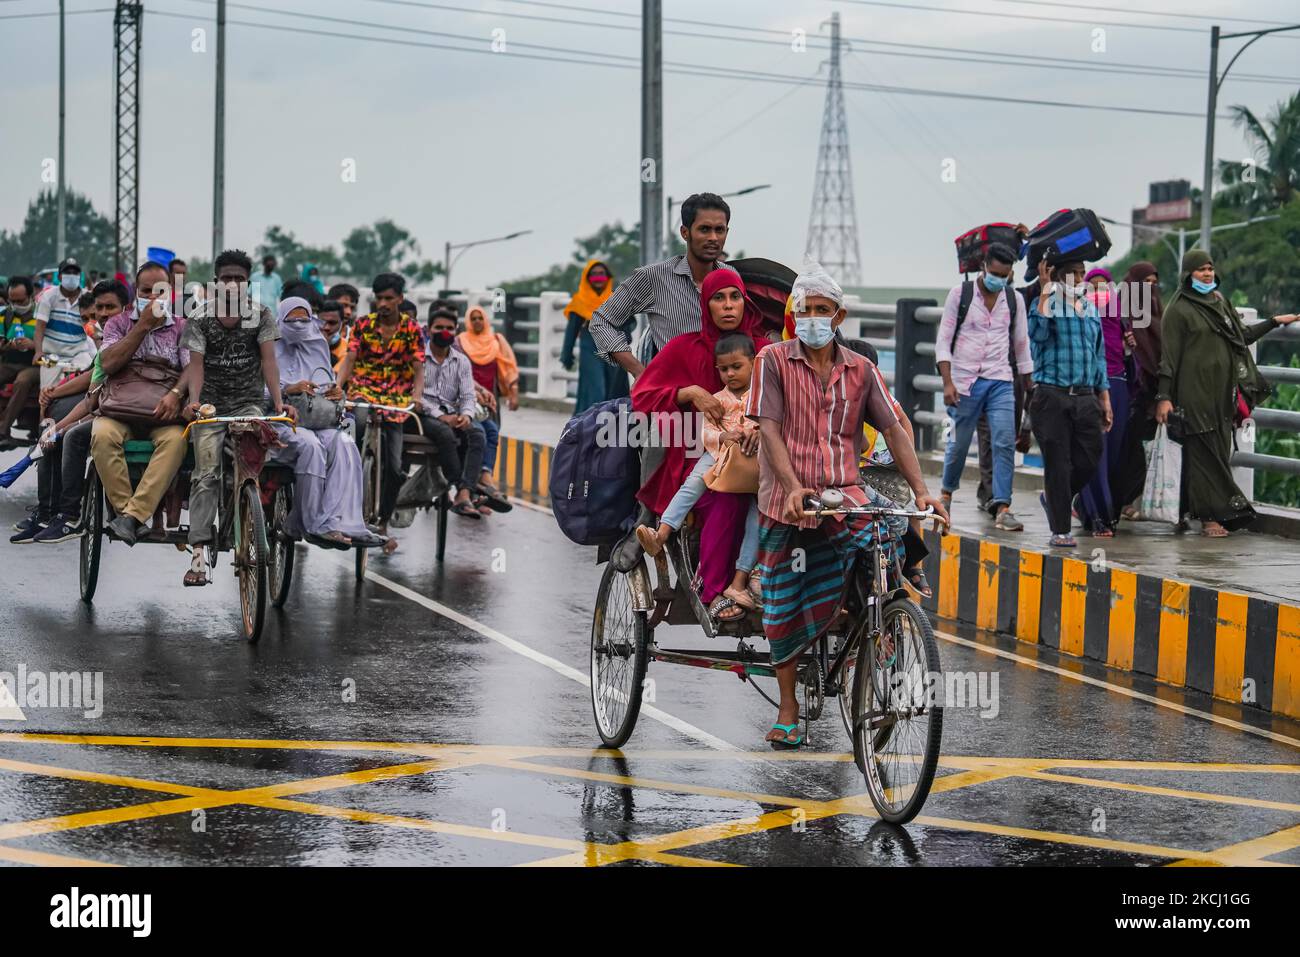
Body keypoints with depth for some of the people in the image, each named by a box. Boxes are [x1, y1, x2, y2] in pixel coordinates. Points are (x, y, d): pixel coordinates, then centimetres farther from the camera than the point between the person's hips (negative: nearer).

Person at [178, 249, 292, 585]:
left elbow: (268, 360, -8)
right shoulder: (201, 318, -2)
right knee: (206, 475, -10)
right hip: (211, 404, 0)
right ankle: (199, 552, -15)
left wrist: (278, 401, -21)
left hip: (249, 402, 0)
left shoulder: (260, 314, -2)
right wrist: (194, 400, -27)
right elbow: (196, 363, -9)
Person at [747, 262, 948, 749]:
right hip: (786, 498, -1)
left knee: (896, 528, -29)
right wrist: (793, 488, -24)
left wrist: (921, 489, -12)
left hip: (843, 490, 1)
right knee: (783, 609, 4)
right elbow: (768, 429, -11)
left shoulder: (860, 370, 7)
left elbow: (893, 430, 2)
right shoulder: (774, 360, -2)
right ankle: (787, 709, 21)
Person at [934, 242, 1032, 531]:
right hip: (965, 381, -2)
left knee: (1005, 442, -11)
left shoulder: (1014, 299, 6)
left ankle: (1002, 508, -12)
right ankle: (947, 492, 31)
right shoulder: (960, 293, -2)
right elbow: (943, 339, -2)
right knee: (959, 443, 5)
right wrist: (947, 382, -11)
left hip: (1001, 382, 2)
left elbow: (1021, 344, 14)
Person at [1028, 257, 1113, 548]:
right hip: (1052, 396, -5)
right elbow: (1037, 332, -23)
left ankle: (1053, 499, 29)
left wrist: (1104, 397, 17)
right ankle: (1060, 530, 6)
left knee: (1090, 460, 3)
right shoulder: (1045, 303, -1)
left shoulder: (1091, 309, 16)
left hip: (1085, 396, 5)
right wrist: (1046, 289, -19)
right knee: (1058, 463, -1)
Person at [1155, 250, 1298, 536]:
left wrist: (1274, 322, 24)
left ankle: (1220, 513, 9)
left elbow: (1243, 335, 28)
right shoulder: (1178, 309, -4)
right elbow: (1169, 354, -7)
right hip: (1196, 391, -6)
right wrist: (1164, 396, -12)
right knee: (1204, 451, -8)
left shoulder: (1220, 302, 16)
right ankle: (1210, 516, -8)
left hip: (1223, 389, 6)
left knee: (1220, 450, 5)